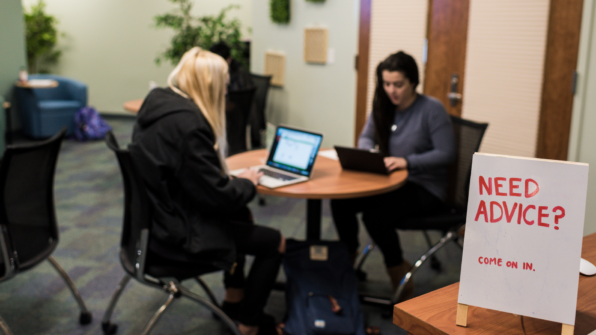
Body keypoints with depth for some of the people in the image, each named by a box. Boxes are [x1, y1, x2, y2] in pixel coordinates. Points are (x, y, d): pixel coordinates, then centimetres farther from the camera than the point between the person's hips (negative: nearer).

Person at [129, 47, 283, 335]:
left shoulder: (158, 102, 3)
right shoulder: (188, 123, -27)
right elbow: (217, 195, -24)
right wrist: (247, 183, -4)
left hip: (159, 217, 10)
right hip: (178, 234, -10)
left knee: (241, 215, 28)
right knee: (274, 243, 2)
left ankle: (234, 300, 38)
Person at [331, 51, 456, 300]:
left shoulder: (432, 109, -13)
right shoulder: (383, 106, 6)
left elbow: (446, 153, -16)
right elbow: (366, 137, 14)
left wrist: (407, 161, -27)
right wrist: (369, 152, -11)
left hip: (425, 188, -6)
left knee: (375, 214, -29)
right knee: (340, 202, -16)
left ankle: (399, 273, -2)